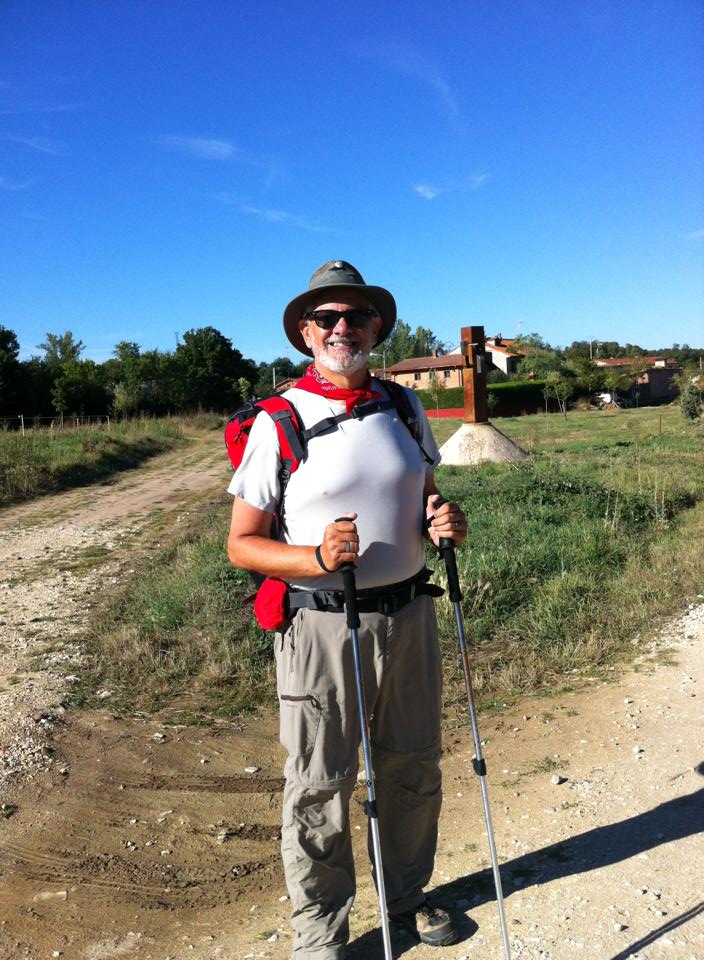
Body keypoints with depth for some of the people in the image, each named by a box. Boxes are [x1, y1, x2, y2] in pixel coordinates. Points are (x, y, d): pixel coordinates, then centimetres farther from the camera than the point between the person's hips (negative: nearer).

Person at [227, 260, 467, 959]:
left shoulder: (405, 408, 7)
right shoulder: (279, 422, -8)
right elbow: (241, 544, -7)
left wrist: (445, 522, -5)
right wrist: (316, 558, -24)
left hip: (409, 614, 5)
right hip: (321, 624, -4)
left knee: (413, 771, 19)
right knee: (319, 789, 7)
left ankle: (405, 899, 44)